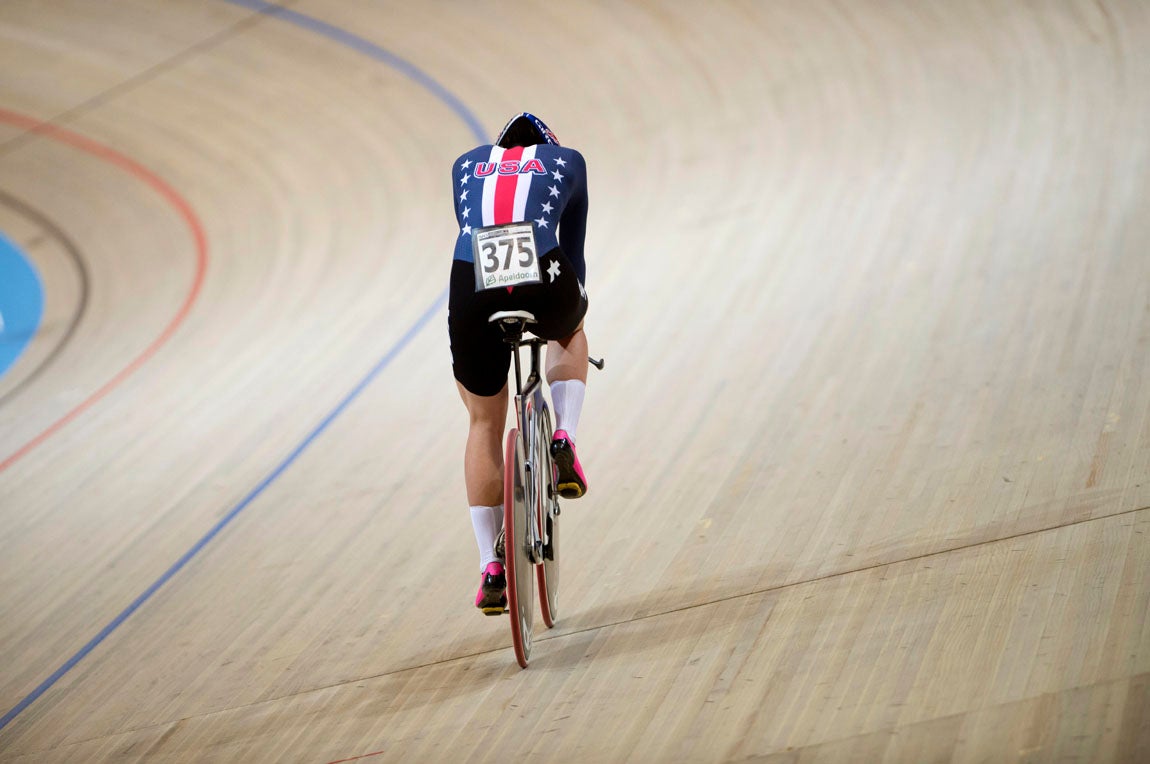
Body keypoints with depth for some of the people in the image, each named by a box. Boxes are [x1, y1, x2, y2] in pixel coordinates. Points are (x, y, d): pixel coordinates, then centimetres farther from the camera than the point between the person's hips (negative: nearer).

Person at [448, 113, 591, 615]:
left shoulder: (467, 165, 31)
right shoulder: (567, 161, 28)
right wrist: (573, 304, 45)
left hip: (474, 289, 1)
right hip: (543, 284, -1)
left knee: (484, 426, 21)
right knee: (569, 332, 38)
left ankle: (491, 568, 17)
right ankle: (564, 440, 14)